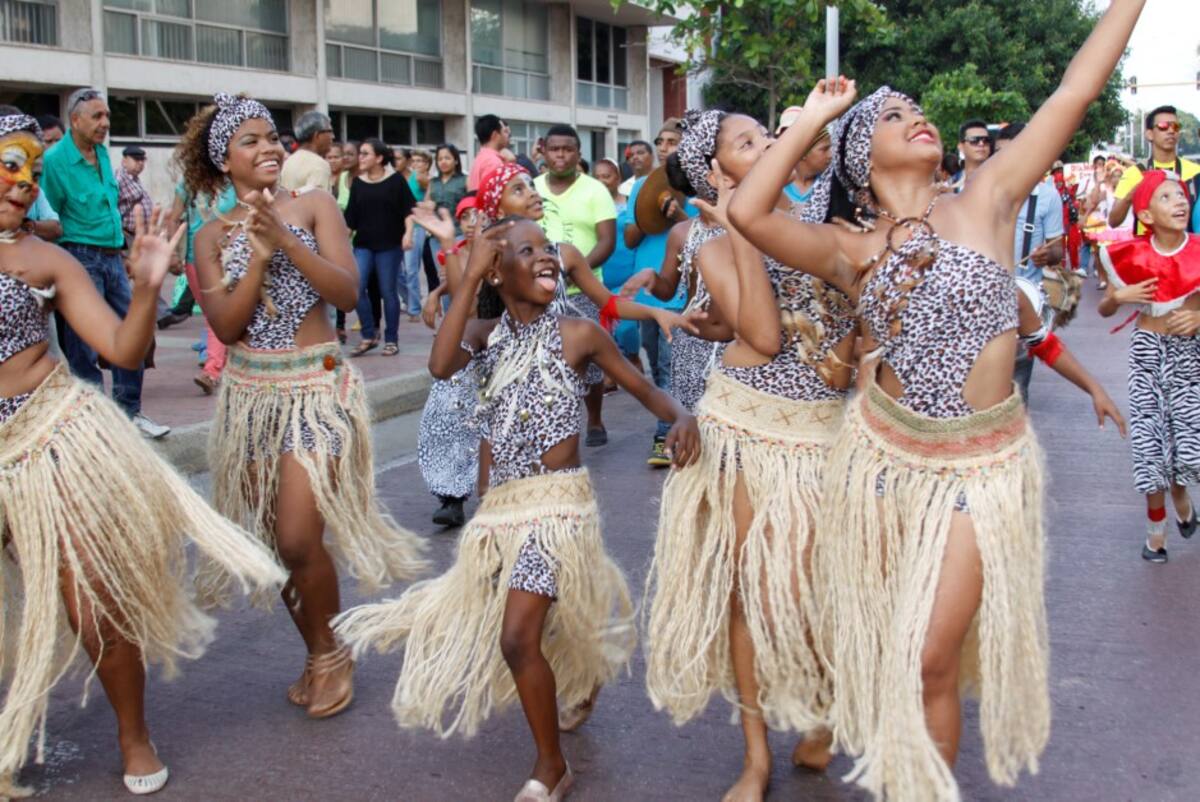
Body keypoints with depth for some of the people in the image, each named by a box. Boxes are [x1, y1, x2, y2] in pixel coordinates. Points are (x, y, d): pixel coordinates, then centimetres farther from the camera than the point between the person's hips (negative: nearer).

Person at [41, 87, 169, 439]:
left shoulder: (102, 152, 10)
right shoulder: (55, 160, -12)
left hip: (112, 255, 7)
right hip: (81, 258, -7)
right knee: (85, 347, -1)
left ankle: (129, 412, 21)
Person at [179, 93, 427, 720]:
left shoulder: (314, 207, -1)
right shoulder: (213, 236, 5)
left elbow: (347, 292, -12)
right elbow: (225, 325, -6)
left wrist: (285, 238, -21)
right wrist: (258, 254, -16)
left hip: (317, 388, -3)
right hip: (250, 395, 4)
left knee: (299, 539, -12)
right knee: (279, 539, 9)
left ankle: (329, 655, 15)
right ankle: (320, 656, 29)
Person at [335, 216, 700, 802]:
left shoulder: (579, 334, -5)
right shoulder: (486, 335, 3)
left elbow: (644, 389, 3)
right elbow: (441, 365, -18)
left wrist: (680, 417, -19)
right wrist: (470, 275, -16)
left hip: (556, 502, -5)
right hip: (499, 506, 5)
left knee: (518, 638, -14)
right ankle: (580, 683, 47)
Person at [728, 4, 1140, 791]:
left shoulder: (985, 200, -2)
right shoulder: (854, 252, -1)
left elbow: (1075, 92, -5)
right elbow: (747, 211, -16)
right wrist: (814, 118, -6)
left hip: (981, 465, -2)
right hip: (884, 454, 2)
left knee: (930, 658, -4)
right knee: (877, 640, 18)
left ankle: (929, 784, 18)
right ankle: (899, 777, 43)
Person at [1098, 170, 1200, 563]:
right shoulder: (1133, 255, -4)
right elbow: (1104, 310, 5)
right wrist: (1118, 296, -14)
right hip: (1147, 350, 0)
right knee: (1150, 436, 0)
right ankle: (1157, 526, 17)